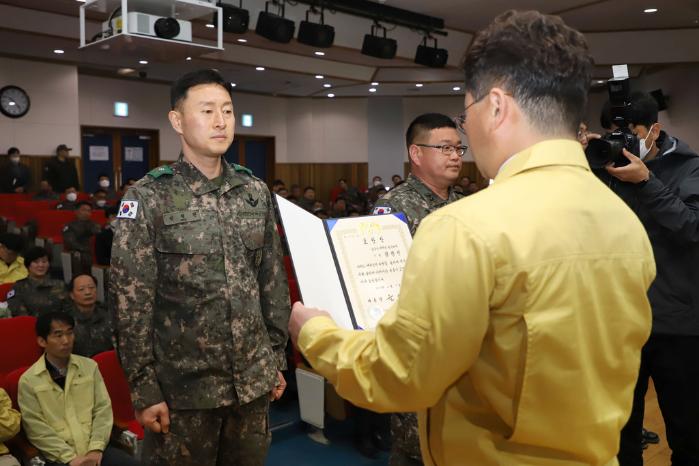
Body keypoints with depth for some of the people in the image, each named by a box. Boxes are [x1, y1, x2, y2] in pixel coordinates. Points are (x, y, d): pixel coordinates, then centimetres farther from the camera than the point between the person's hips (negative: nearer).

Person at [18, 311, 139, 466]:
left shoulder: (89, 366, 9)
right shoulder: (28, 381, 1)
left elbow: (103, 409, 5)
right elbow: (37, 429, -4)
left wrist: (96, 448, -8)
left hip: (95, 450, 2)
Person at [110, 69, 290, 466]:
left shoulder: (257, 192, 3)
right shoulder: (149, 198, -9)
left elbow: (274, 283, 8)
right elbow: (131, 303, -9)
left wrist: (278, 359, 8)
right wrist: (144, 390, -9)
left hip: (253, 379, 4)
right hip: (183, 386, -3)